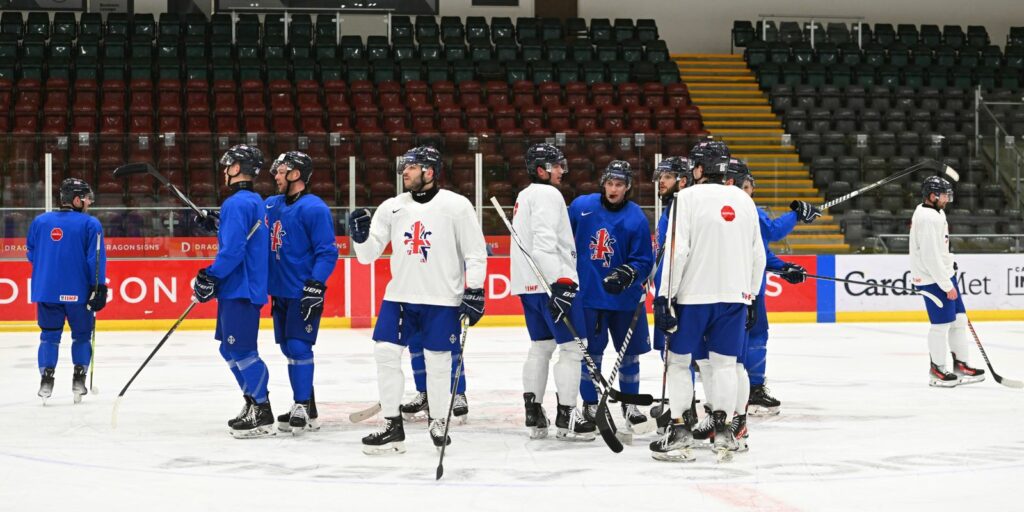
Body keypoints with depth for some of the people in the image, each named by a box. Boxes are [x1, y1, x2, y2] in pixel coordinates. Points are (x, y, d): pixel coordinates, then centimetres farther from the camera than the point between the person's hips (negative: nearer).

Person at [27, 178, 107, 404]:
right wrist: (99, 287, -8)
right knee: (82, 335, 13)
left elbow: (31, 255, 15)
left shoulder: (40, 221, 7)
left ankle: (46, 379, 1)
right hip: (78, 292, -3)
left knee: (49, 335, 12)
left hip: (46, 290, 3)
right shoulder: (90, 224, -6)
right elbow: (96, 258, -11)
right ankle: (79, 381, 9)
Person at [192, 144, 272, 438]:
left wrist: (210, 277, -17)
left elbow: (234, 249, -23)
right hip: (241, 288, 10)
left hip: (240, 290, -10)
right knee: (231, 350, 16)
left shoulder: (236, 203, -16)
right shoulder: (255, 202, 16)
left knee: (242, 351, -9)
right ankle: (253, 405, 21)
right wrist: (216, 224, 18)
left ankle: (263, 416, -8)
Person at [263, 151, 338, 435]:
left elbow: (327, 251, -16)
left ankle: (302, 408, -4)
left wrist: (315, 284, -24)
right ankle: (305, 409, 20)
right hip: (280, 291, 8)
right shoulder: (271, 205, 11)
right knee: (289, 348, 11)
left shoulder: (314, 208, -13)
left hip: (304, 294, -8)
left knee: (298, 347, -10)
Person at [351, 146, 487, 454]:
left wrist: (474, 292, -9)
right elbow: (368, 255, 6)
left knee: (438, 361, 1)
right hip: (399, 295, 4)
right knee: (385, 354, -3)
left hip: (442, 300, -4)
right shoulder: (392, 208, 5)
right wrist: (360, 236, -14)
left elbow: (476, 252, -3)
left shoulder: (456, 206, -5)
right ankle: (392, 427, 5)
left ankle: (438, 423, 20)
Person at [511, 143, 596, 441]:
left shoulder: (525, 196, 22)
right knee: (572, 346, -7)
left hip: (528, 284, 10)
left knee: (541, 346, 15)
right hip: (551, 282, -10)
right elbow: (545, 242, -22)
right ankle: (566, 417, -8)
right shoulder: (547, 194, -10)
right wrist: (560, 282, -27)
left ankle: (533, 414, 14)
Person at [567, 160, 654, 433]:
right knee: (590, 352, 4)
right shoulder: (581, 206, -2)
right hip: (588, 294, 0)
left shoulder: (636, 218, -7)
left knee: (629, 352, 8)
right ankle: (590, 405, 17)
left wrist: (628, 273, -25)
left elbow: (644, 260, -7)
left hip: (625, 296, 0)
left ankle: (630, 405, 22)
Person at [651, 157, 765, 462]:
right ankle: (723, 429, 3)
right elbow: (758, 256, 14)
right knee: (724, 363, 8)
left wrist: (664, 296, -8)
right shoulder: (745, 201, 11)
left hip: (693, 292, -3)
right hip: (735, 294, 4)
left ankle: (679, 432, 4)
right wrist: (751, 298, 23)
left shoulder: (687, 197, -4)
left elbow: (677, 251, -11)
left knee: (679, 360, 7)